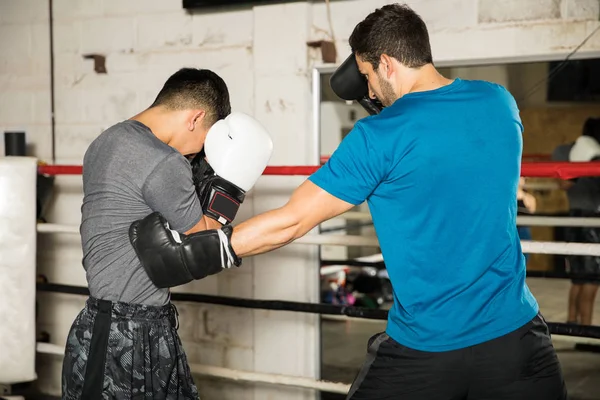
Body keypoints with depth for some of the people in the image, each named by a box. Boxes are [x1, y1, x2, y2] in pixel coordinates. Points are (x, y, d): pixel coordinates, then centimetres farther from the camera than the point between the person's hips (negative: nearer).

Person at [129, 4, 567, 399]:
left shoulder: (379, 137, -15)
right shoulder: (500, 102, 0)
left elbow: (290, 222, -14)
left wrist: (185, 255, -6)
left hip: (425, 347, -4)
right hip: (513, 332, 4)